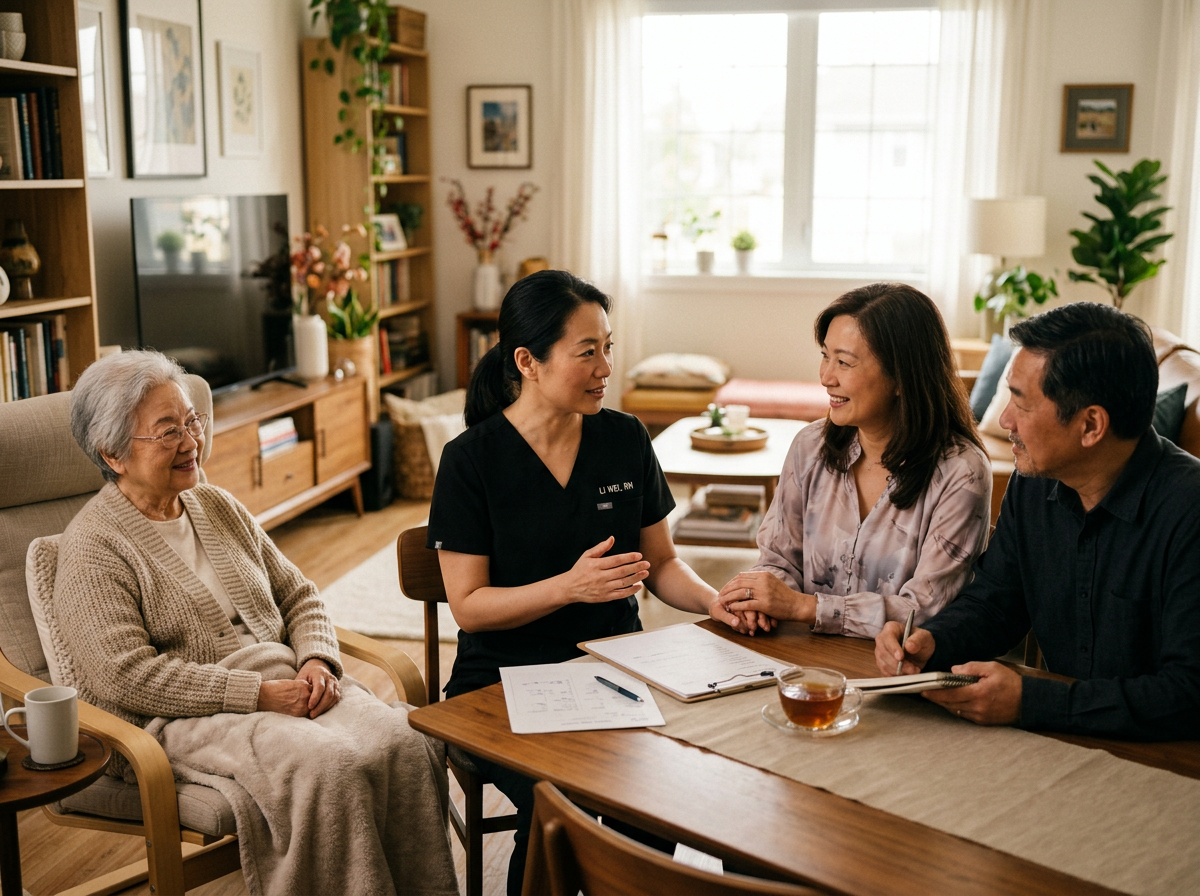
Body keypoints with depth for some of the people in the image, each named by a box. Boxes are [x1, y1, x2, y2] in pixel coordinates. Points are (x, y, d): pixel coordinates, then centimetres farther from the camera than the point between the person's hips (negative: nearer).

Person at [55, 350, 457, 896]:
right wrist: (261, 693, -18)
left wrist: (317, 661, -3)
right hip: (186, 717, -6)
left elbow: (298, 596, 19)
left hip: (288, 685, 6)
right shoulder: (92, 548, -5)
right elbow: (125, 676, -15)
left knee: (409, 745, -21)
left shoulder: (218, 507, 17)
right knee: (331, 768, -33)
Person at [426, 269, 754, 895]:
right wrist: (570, 587, -23)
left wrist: (713, 601, -9)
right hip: (505, 679, -3)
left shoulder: (626, 439, 3)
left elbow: (660, 564, 11)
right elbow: (468, 606, -9)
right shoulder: (472, 459, -7)